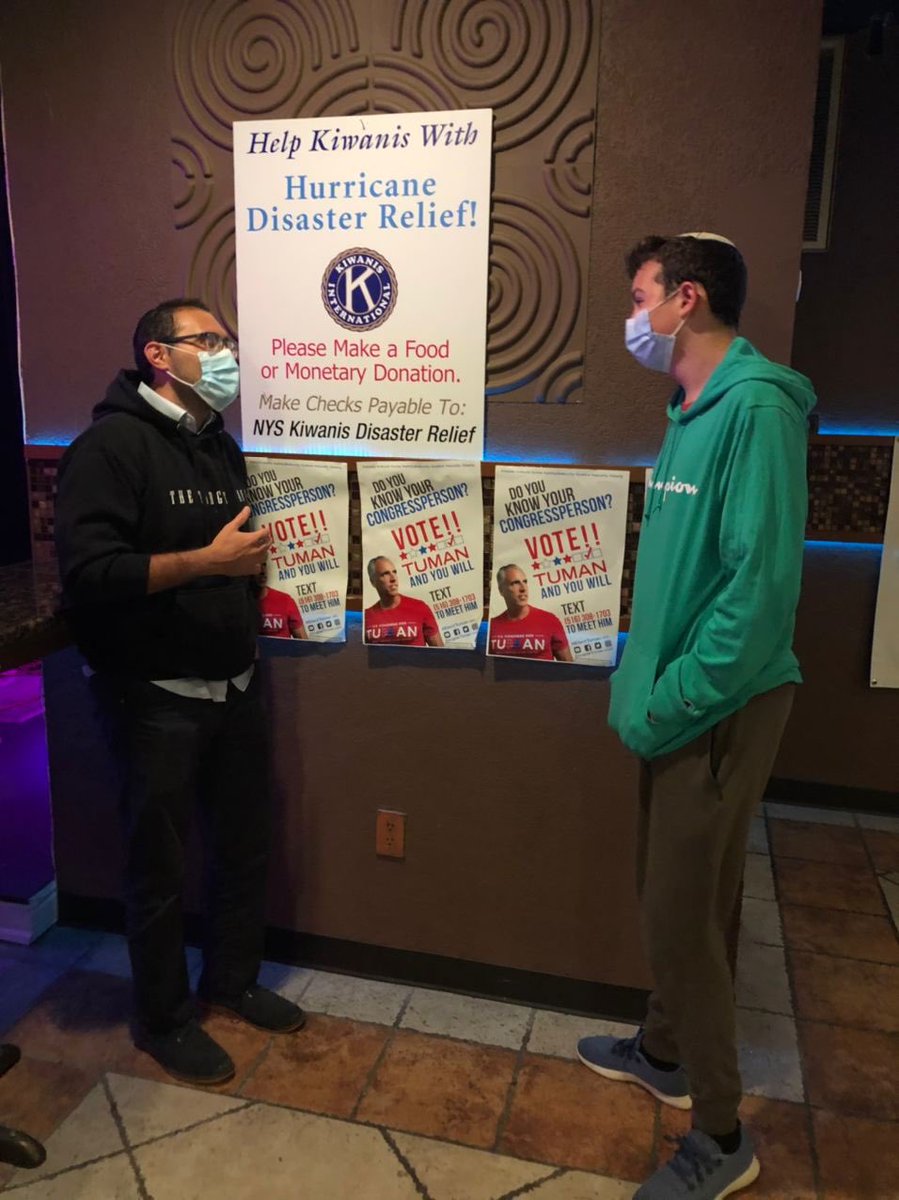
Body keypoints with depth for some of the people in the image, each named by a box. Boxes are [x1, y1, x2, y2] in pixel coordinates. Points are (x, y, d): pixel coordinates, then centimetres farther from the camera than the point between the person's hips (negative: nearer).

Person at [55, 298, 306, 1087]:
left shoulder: (221, 447, 11)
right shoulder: (113, 443, -13)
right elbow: (86, 572, -23)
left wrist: (255, 559, 7)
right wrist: (205, 562, -26)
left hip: (234, 687, 7)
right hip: (157, 698, -7)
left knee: (246, 844, 17)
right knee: (160, 867, 9)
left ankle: (233, 979, 39)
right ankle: (163, 1019, 31)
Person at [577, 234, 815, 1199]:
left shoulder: (755, 406, -19)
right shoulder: (694, 409, 11)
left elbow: (760, 584, -25)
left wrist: (667, 706, -19)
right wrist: (645, 684, 10)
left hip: (718, 708, -9)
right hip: (678, 700, 9)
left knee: (683, 912, 2)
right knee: (669, 895, 21)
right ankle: (664, 1053, 42)